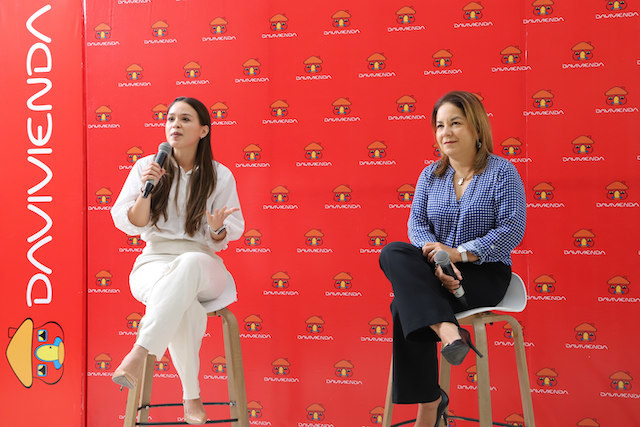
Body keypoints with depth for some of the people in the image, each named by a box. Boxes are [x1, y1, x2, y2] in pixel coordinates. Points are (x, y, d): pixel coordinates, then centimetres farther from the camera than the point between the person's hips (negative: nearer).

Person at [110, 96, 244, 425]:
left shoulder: (220, 176, 6)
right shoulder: (147, 166, 8)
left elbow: (230, 235, 6)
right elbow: (129, 224, 4)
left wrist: (218, 228, -18)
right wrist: (147, 189, -12)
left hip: (203, 265, 0)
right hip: (154, 262, 0)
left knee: (189, 263, -40)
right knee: (185, 305, -37)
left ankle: (139, 354, -41)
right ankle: (191, 395, -25)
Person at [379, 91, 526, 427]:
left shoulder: (501, 172, -2)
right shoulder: (431, 175, 11)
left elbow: (513, 229, -11)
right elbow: (416, 222, 2)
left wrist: (460, 253, -21)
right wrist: (436, 256, -20)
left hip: (485, 274, -5)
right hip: (437, 271, 5)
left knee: (405, 307, -27)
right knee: (393, 254, -28)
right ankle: (448, 332, -33)